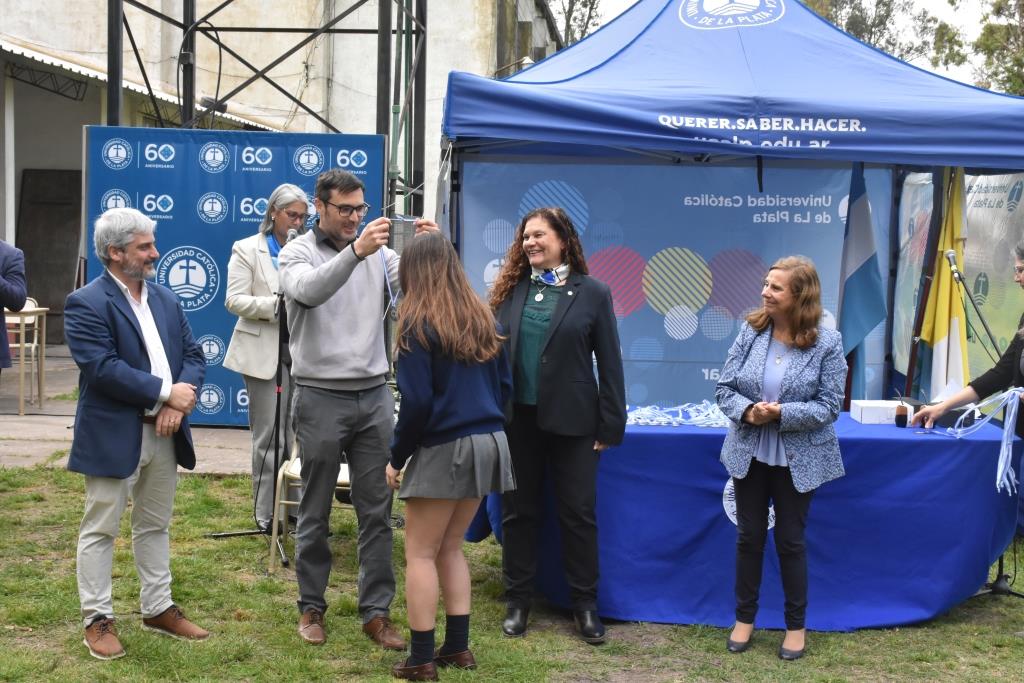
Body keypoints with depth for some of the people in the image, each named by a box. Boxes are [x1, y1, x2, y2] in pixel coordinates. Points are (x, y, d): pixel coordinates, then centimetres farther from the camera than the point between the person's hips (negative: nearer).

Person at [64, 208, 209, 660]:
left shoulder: (167, 299, 11)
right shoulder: (86, 304, -11)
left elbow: (193, 355, 7)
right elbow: (103, 368, -21)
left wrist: (179, 403, -11)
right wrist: (165, 392, -19)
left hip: (165, 433, 7)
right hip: (113, 436, -7)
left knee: (155, 526, 16)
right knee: (100, 529, 4)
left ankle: (158, 609, 27)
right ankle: (97, 620, 13)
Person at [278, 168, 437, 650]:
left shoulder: (377, 251, 8)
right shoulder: (298, 252, -3)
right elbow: (308, 291, -24)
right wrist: (354, 252, -37)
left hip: (374, 395, 3)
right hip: (321, 397, -3)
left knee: (376, 510, 5)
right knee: (315, 512, 9)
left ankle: (376, 611, 14)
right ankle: (311, 607, 22)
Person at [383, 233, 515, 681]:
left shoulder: (418, 324, -10)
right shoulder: (482, 318, 10)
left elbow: (417, 401, -14)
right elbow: (504, 385, 13)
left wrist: (396, 457, -5)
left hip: (445, 448, -7)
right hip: (489, 443, 7)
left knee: (421, 553, 3)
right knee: (450, 547, 18)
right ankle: (457, 647, 19)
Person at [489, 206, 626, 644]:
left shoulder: (593, 293, -3)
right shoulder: (510, 290, 3)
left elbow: (609, 363, -2)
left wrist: (611, 425, -5)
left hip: (572, 421, -2)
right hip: (516, 418, 2)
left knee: (578, 513, 5)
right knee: (518, 510, 10)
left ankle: (585, 603, 18)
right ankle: (518, 600, 23)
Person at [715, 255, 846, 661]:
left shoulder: (827, 342, -12)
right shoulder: (751, 331, -4)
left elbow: (829, 405, -13)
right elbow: (724, 388, -3)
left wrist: (781, 413, -25)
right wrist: (747, 411, -23)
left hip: (798, 460, -3)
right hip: (749, 454, 3)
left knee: (790, 541, 8)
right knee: (749, 536, 12)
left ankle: (796, 626, 24)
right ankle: (744, 618, 27)